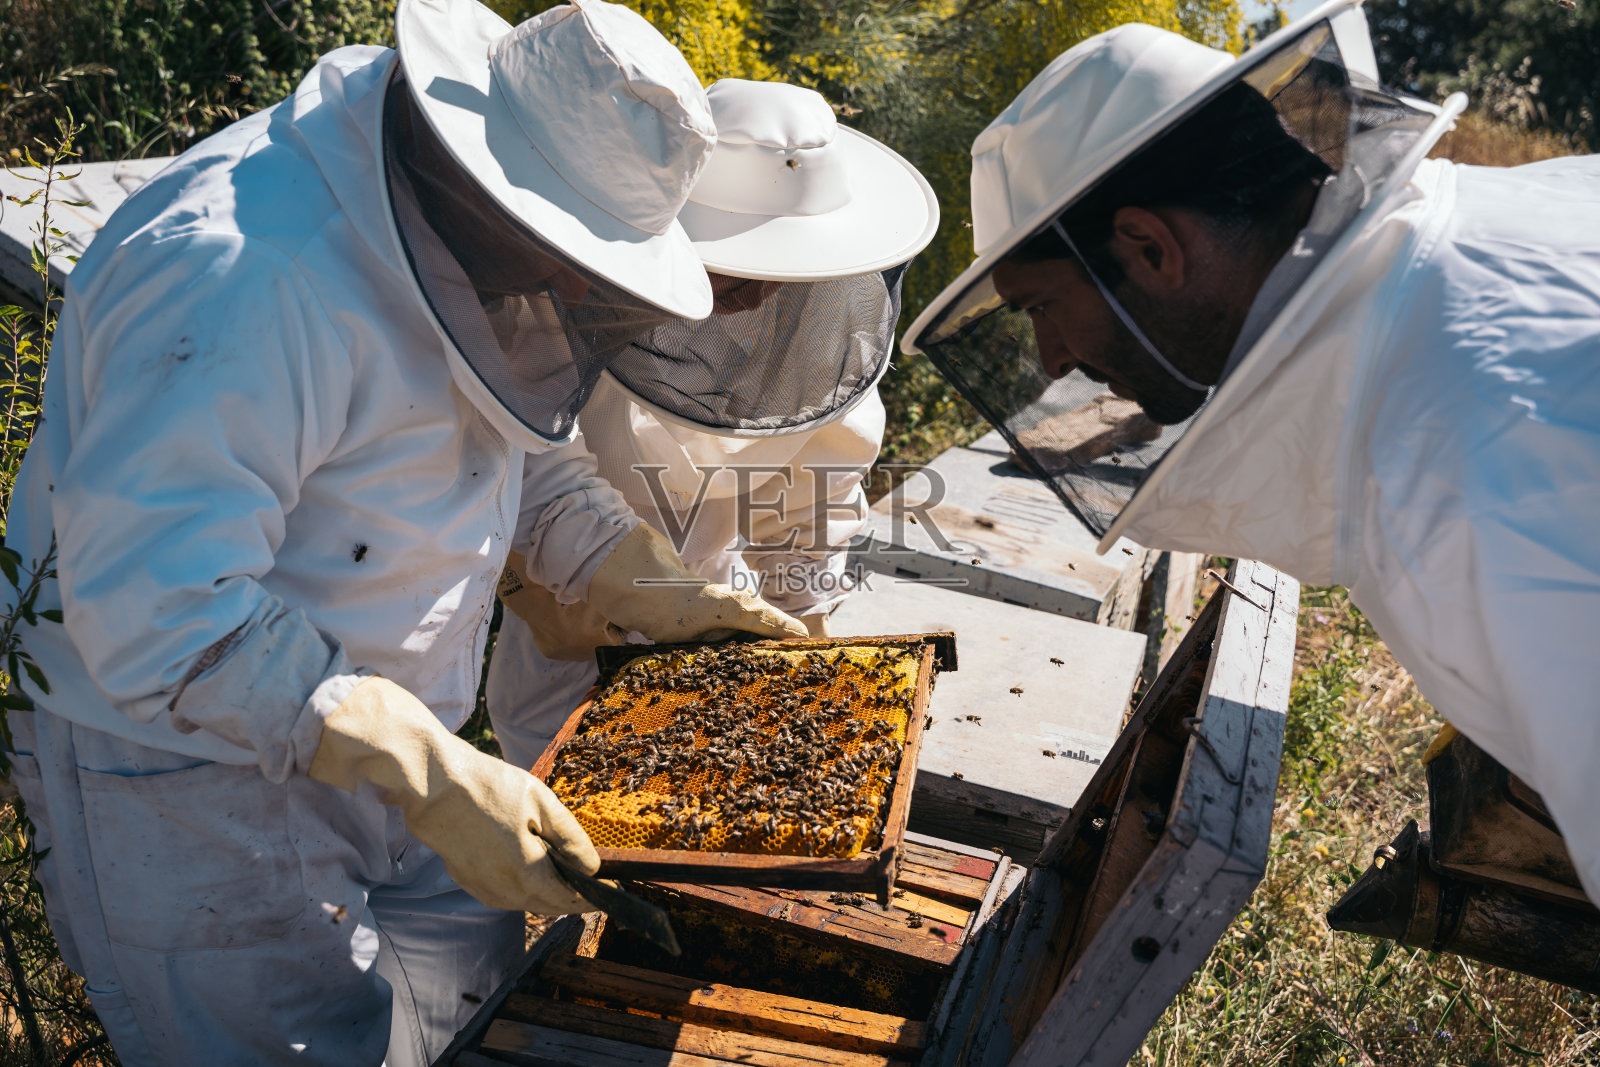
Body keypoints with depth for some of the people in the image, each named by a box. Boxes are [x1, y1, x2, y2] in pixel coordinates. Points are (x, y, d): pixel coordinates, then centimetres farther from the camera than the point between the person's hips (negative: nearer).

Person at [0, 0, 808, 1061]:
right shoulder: (247, 277, -33)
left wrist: (657, 591, 3)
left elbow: (518, 451, 12)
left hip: (363, 713, 8)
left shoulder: (458, 234, -3)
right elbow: (158, 614, -35)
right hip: (185, 748, -8)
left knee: (471, 975, 19)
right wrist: (429, 778, -37)